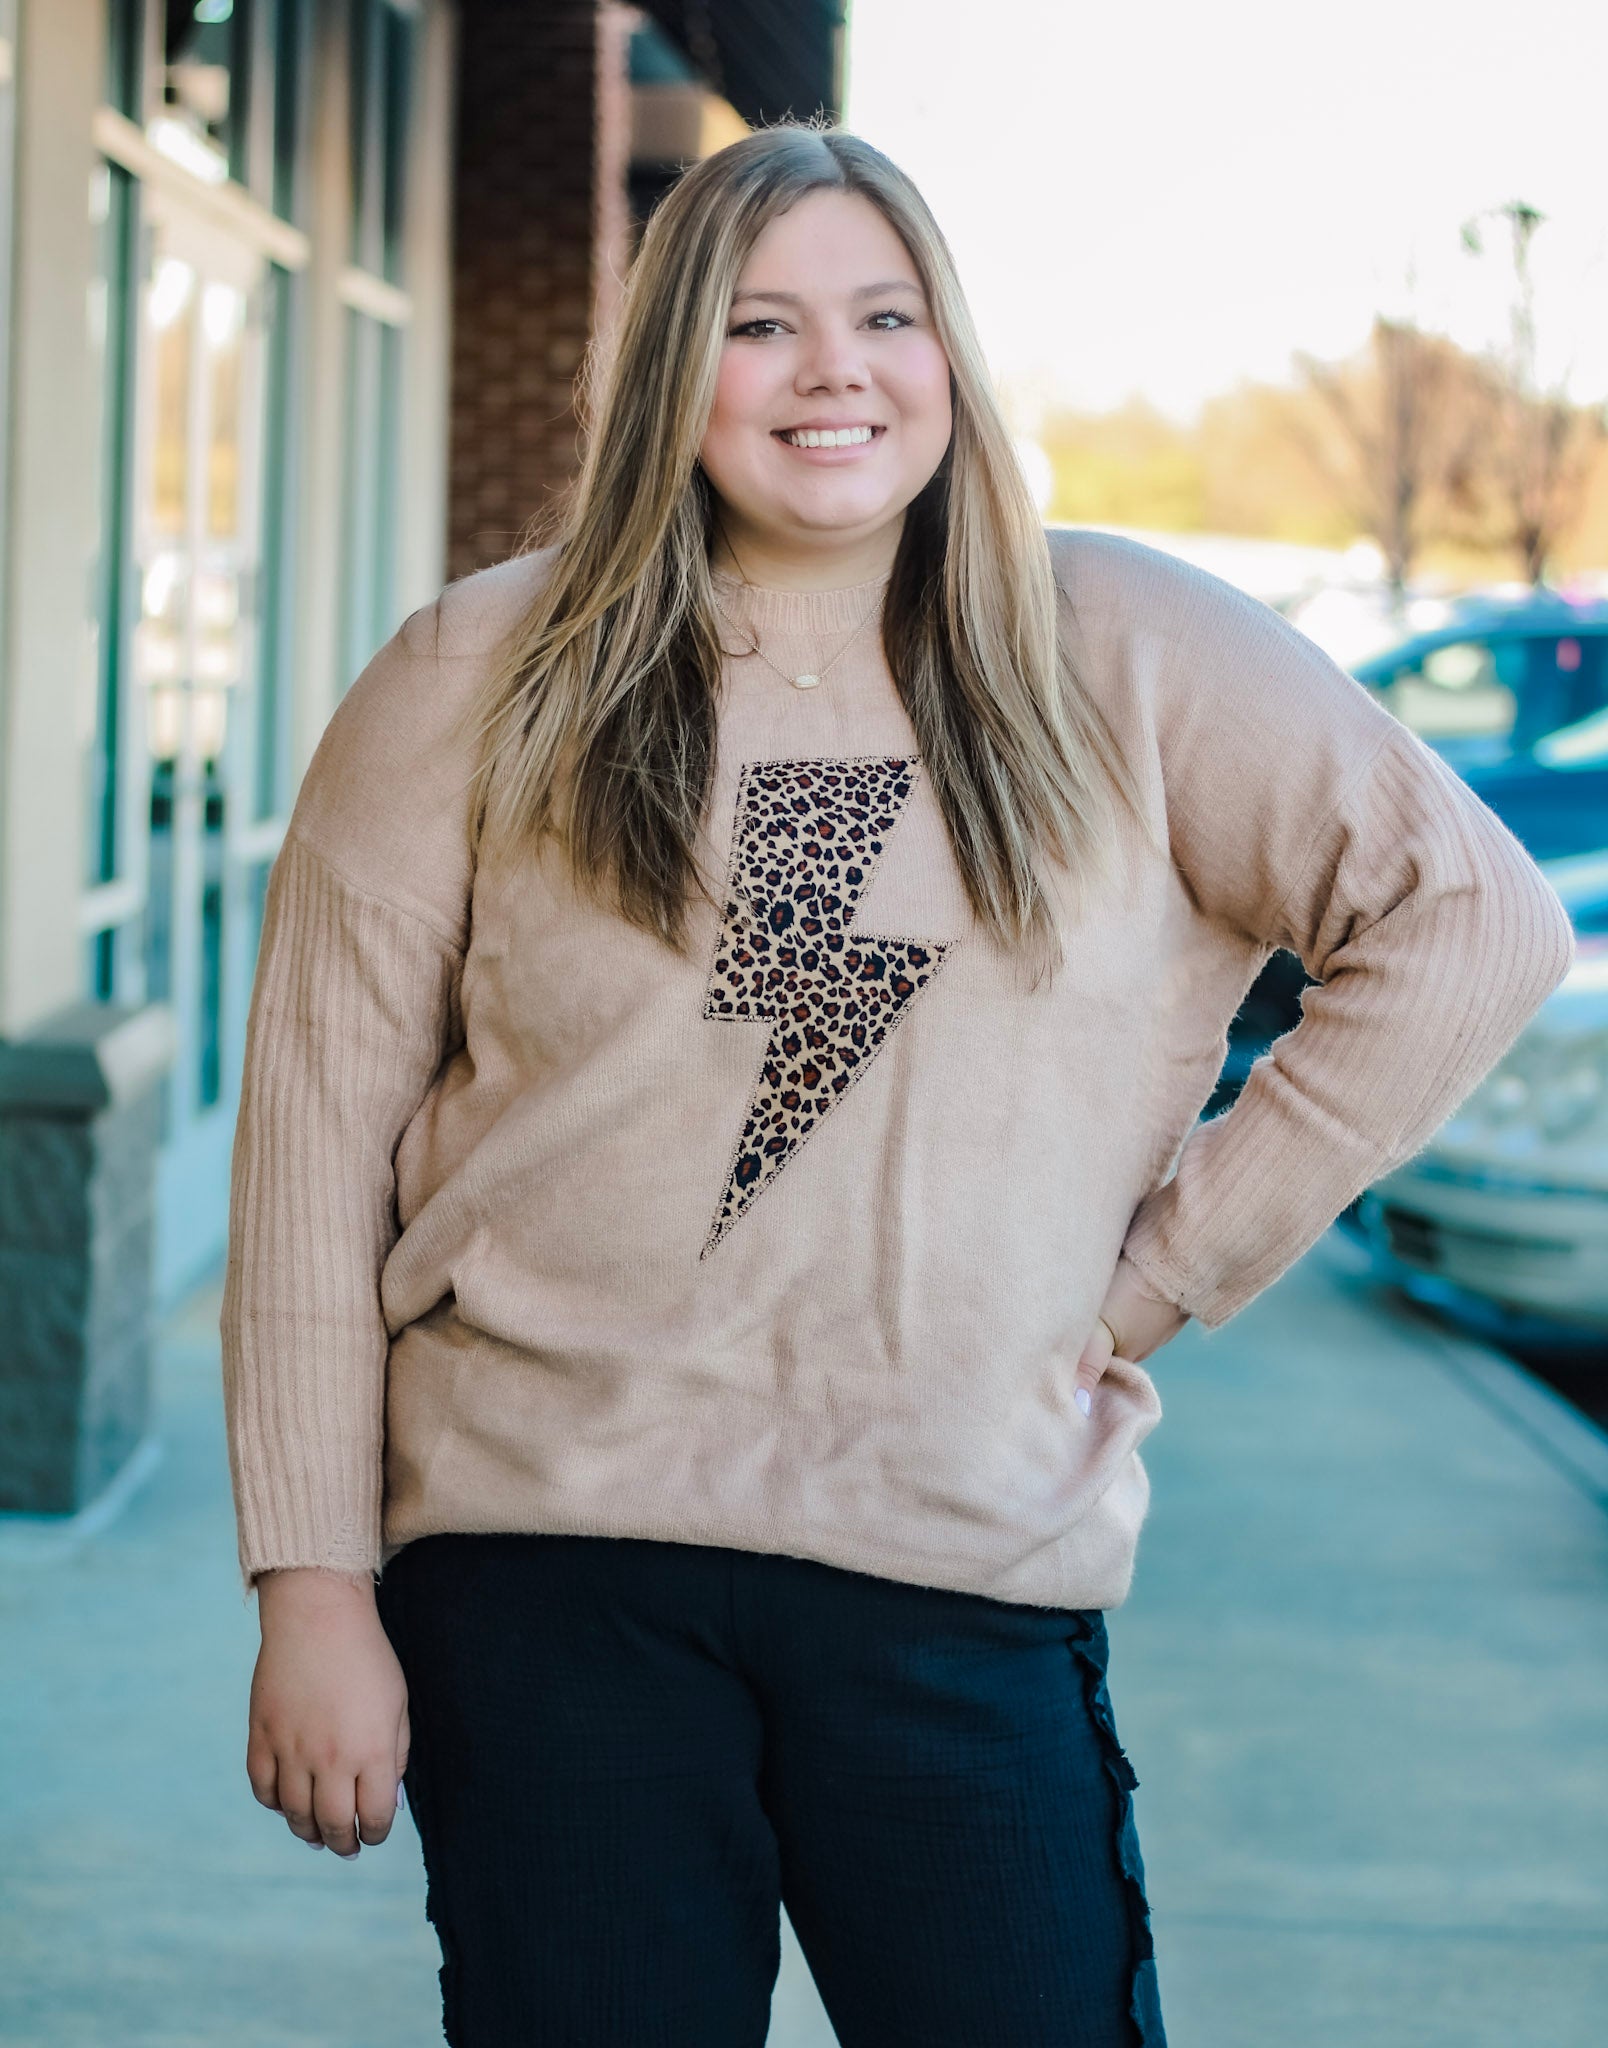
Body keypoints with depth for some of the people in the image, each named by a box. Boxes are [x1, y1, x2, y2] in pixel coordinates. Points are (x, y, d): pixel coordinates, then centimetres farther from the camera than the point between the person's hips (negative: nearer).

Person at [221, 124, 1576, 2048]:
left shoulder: (1122, 660, 4)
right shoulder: (480, 681, 3)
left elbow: (1470, 917, 5)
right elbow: (317, 1127, 2)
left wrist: (1174, 1261, 0)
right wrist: (313, 1592, -2)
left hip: (966, 1586, 1)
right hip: (549, 1551, 0)